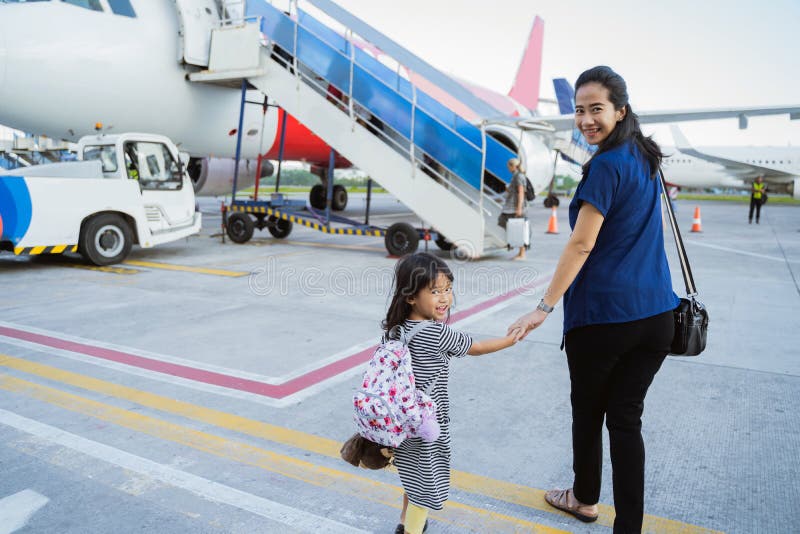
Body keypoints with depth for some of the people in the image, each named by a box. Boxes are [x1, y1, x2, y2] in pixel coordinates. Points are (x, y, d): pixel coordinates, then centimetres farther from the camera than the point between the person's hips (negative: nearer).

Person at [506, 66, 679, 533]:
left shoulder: (607, 165, -13)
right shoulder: (645, 159, 11)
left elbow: (581, 245, -17)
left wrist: (545, 307, -15)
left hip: (604, 313, -7)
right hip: (655, 313, 7)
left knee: (588, 410, 15)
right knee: (626, 416, 11)